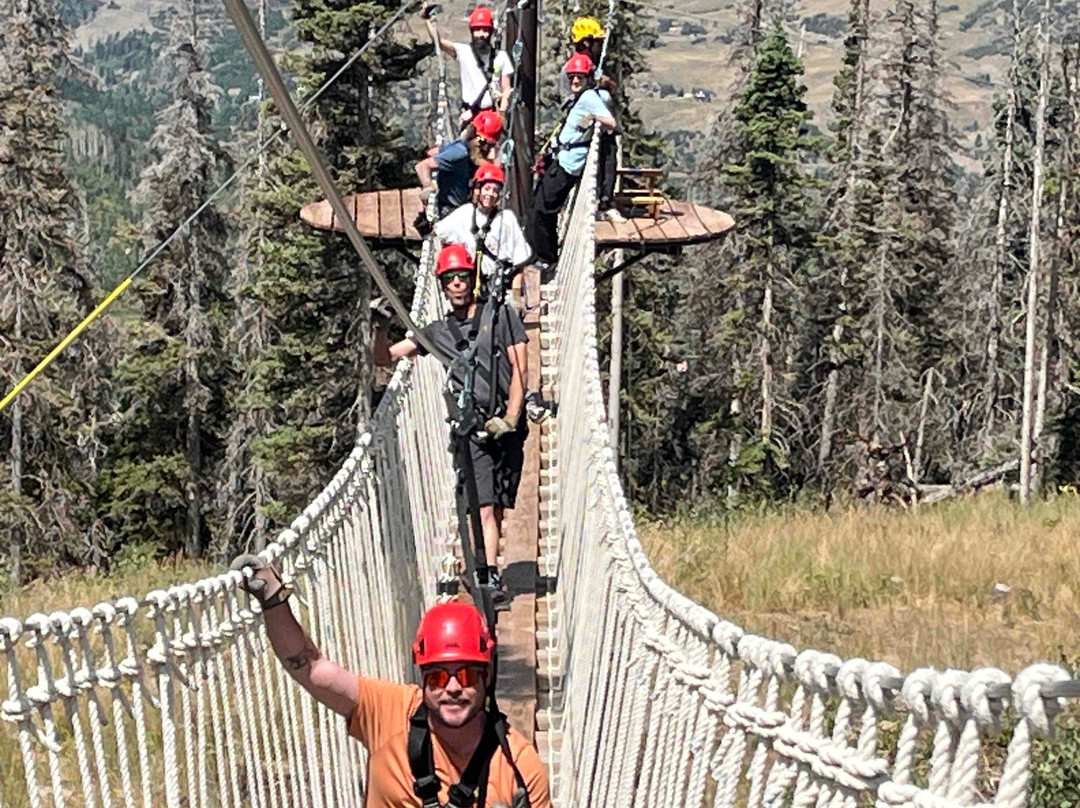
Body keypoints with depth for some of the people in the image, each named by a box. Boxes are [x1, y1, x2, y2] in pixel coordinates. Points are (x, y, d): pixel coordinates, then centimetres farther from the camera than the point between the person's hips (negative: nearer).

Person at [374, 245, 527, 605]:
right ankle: (492, 580, -17)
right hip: (469, 429, 0)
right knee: (485, 508, -13)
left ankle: (485, 570, 14)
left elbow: (519, 370, 3)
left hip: (508, 428, 0)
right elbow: (383, 357, 16)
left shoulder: (502, 316, 10)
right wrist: (381, 328, -4)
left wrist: (510, 418, -8)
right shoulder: (437, 332, 14)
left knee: (498, 507, 3)